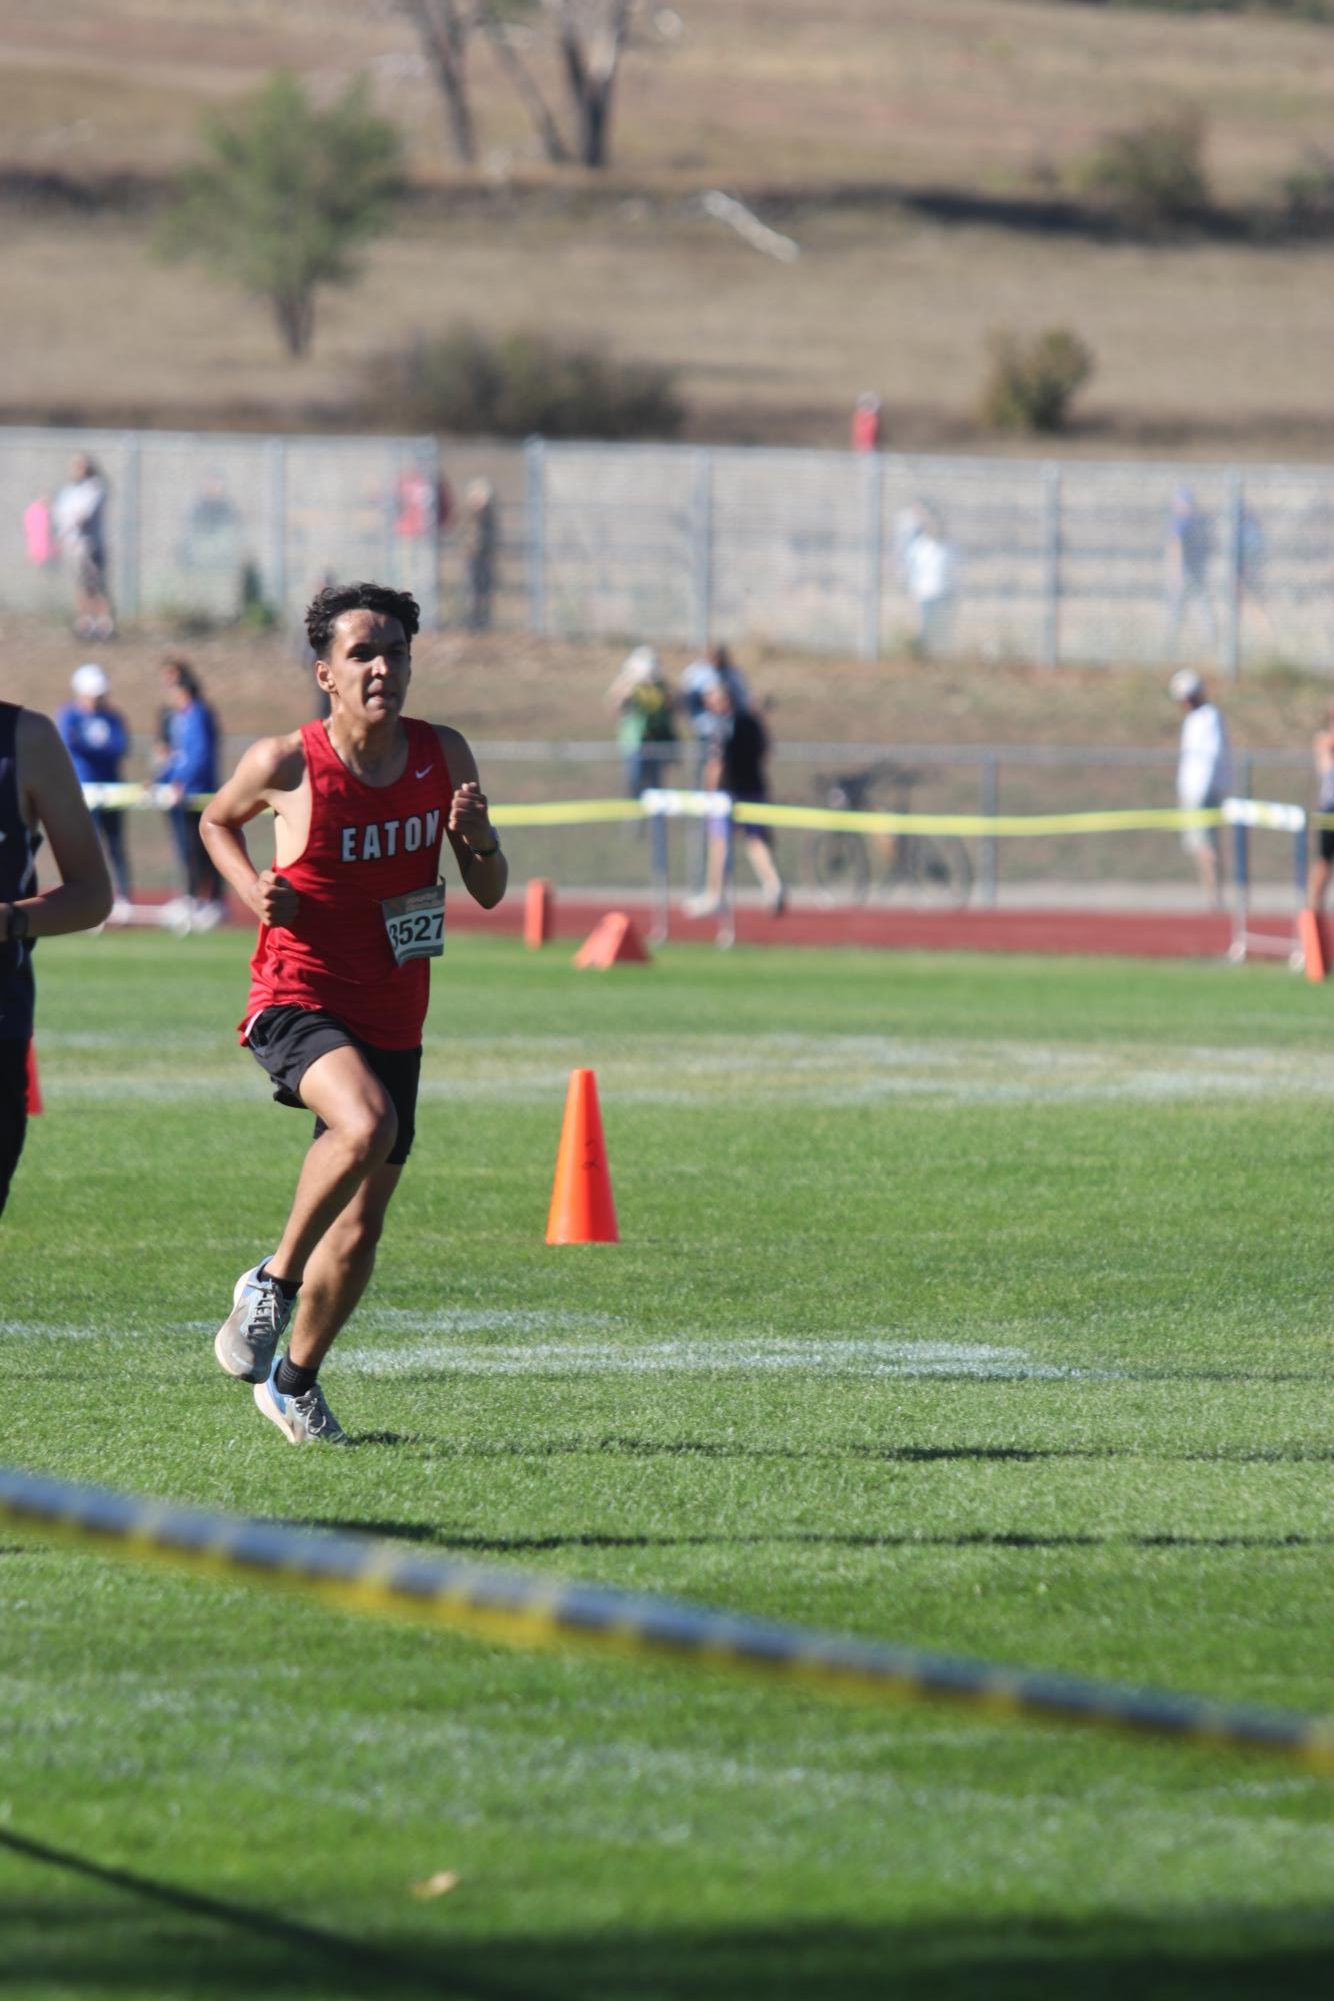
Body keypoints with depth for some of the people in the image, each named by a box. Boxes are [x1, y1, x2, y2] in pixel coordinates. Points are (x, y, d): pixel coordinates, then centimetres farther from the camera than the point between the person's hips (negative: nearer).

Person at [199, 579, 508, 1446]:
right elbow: (217, 822, 11)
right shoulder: (285, 764, -10)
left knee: (362, 1225, 9)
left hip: (392, 1017, 5)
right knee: (366, 1123, -35)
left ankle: (296, 1380, 33)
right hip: (298, 998, -5)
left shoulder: (445, 757, -1)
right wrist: (254, 889, -8)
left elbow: (490, 893, 6)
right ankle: (274, 1280, -13)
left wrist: (477, 837, -16)